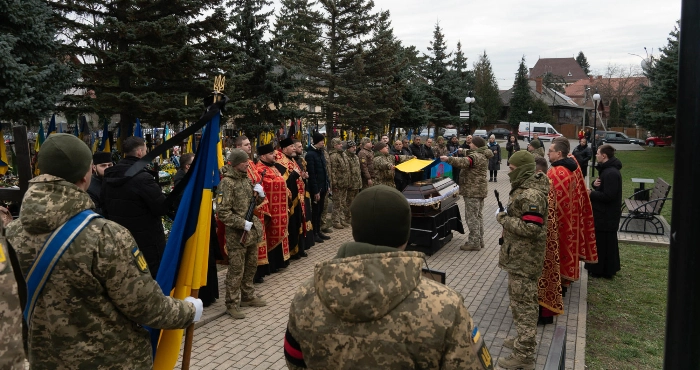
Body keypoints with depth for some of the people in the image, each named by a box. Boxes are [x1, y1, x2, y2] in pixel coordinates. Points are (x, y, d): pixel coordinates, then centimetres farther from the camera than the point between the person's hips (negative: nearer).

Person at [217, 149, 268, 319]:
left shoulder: (246, 178, 8)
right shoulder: (227, 183, -16)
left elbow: (255, 202, 19)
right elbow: (223, 213, -20)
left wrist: (260, 194, -2)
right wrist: (243, 224, -21)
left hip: (252, 230, 8)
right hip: (237, 233, -8)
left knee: (251, 266, 18)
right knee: (236, 270, 0)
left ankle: (247, 296, 33)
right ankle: (232, 304, 11)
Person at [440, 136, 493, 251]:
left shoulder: (475, 156, -18)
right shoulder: (483, 155, 14)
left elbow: (464, 162, -37)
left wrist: (448, 159, -46)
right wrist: (463, 152, 27)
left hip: (472, 191, -11)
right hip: (479, 189, 11)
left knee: (471, 216, -7)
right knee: (478, 215, 17)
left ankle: (474, 242, -4)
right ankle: (479, 240, 25)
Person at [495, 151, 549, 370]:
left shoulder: (531, 194, -23)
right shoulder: (525, 188, 11)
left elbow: (531, 228, -27)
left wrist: (505, 220, -18)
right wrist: (508, 217, 8)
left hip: (524, 259, -11)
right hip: (519, 255, 11)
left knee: (523, 303, -3)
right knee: (520, 300, 22)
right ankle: (524, 340, 37)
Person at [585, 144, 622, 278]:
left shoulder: (611, 173, -23)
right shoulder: (606, 169, 11)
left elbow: (608, 196, -27)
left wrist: (591, 193, -17)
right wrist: (595, 184, -3)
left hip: (607, 215, -11)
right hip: (604, 213, 11)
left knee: (604, 242, -2)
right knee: (604, 242, 19)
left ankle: (603, 270, 8)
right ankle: (608, 268, 29)